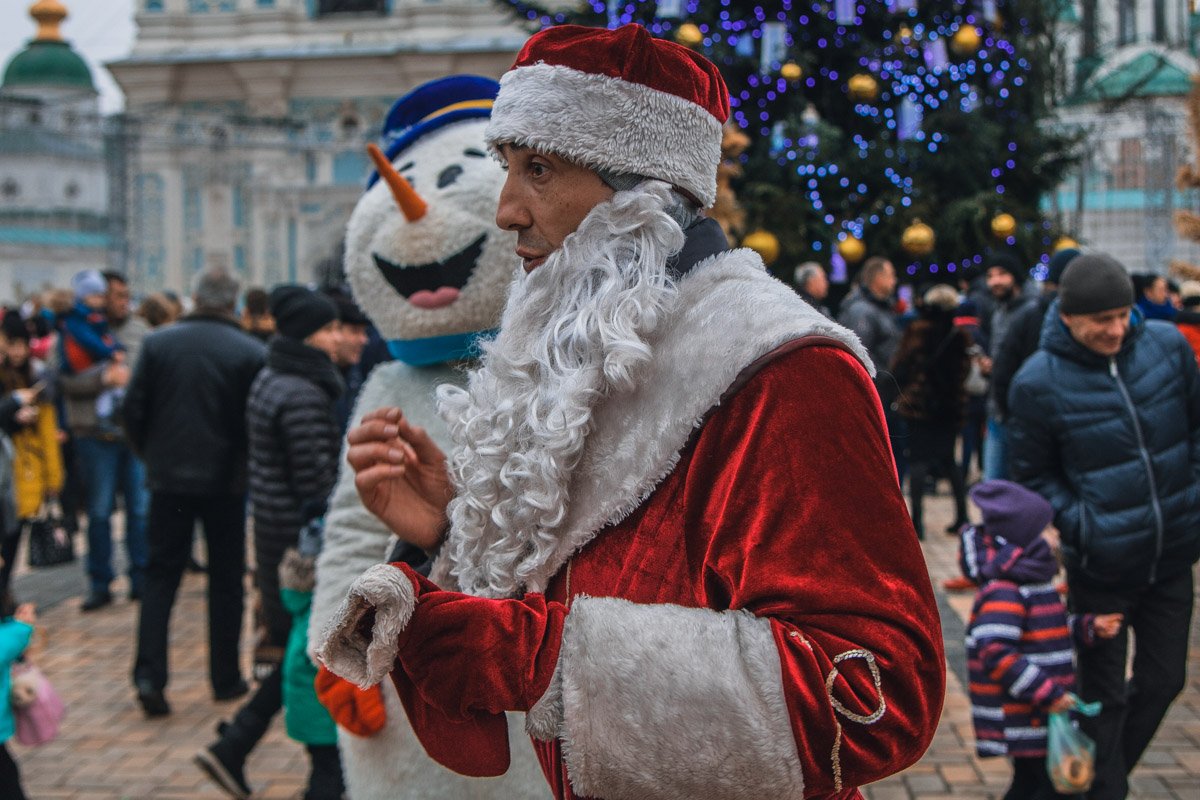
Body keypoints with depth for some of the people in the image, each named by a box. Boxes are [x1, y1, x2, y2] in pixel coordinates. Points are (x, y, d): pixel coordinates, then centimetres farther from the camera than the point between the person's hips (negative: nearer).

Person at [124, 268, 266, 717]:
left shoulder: (158, 343, -3)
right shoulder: (251, 353, -10)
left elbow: (134, 409, -1)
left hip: (168, 477, 2)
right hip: (226, 479, -2)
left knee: (162, 572, 9)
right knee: (226, 578, 11)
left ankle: (149, 675, -2)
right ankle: (225, 677, 16)